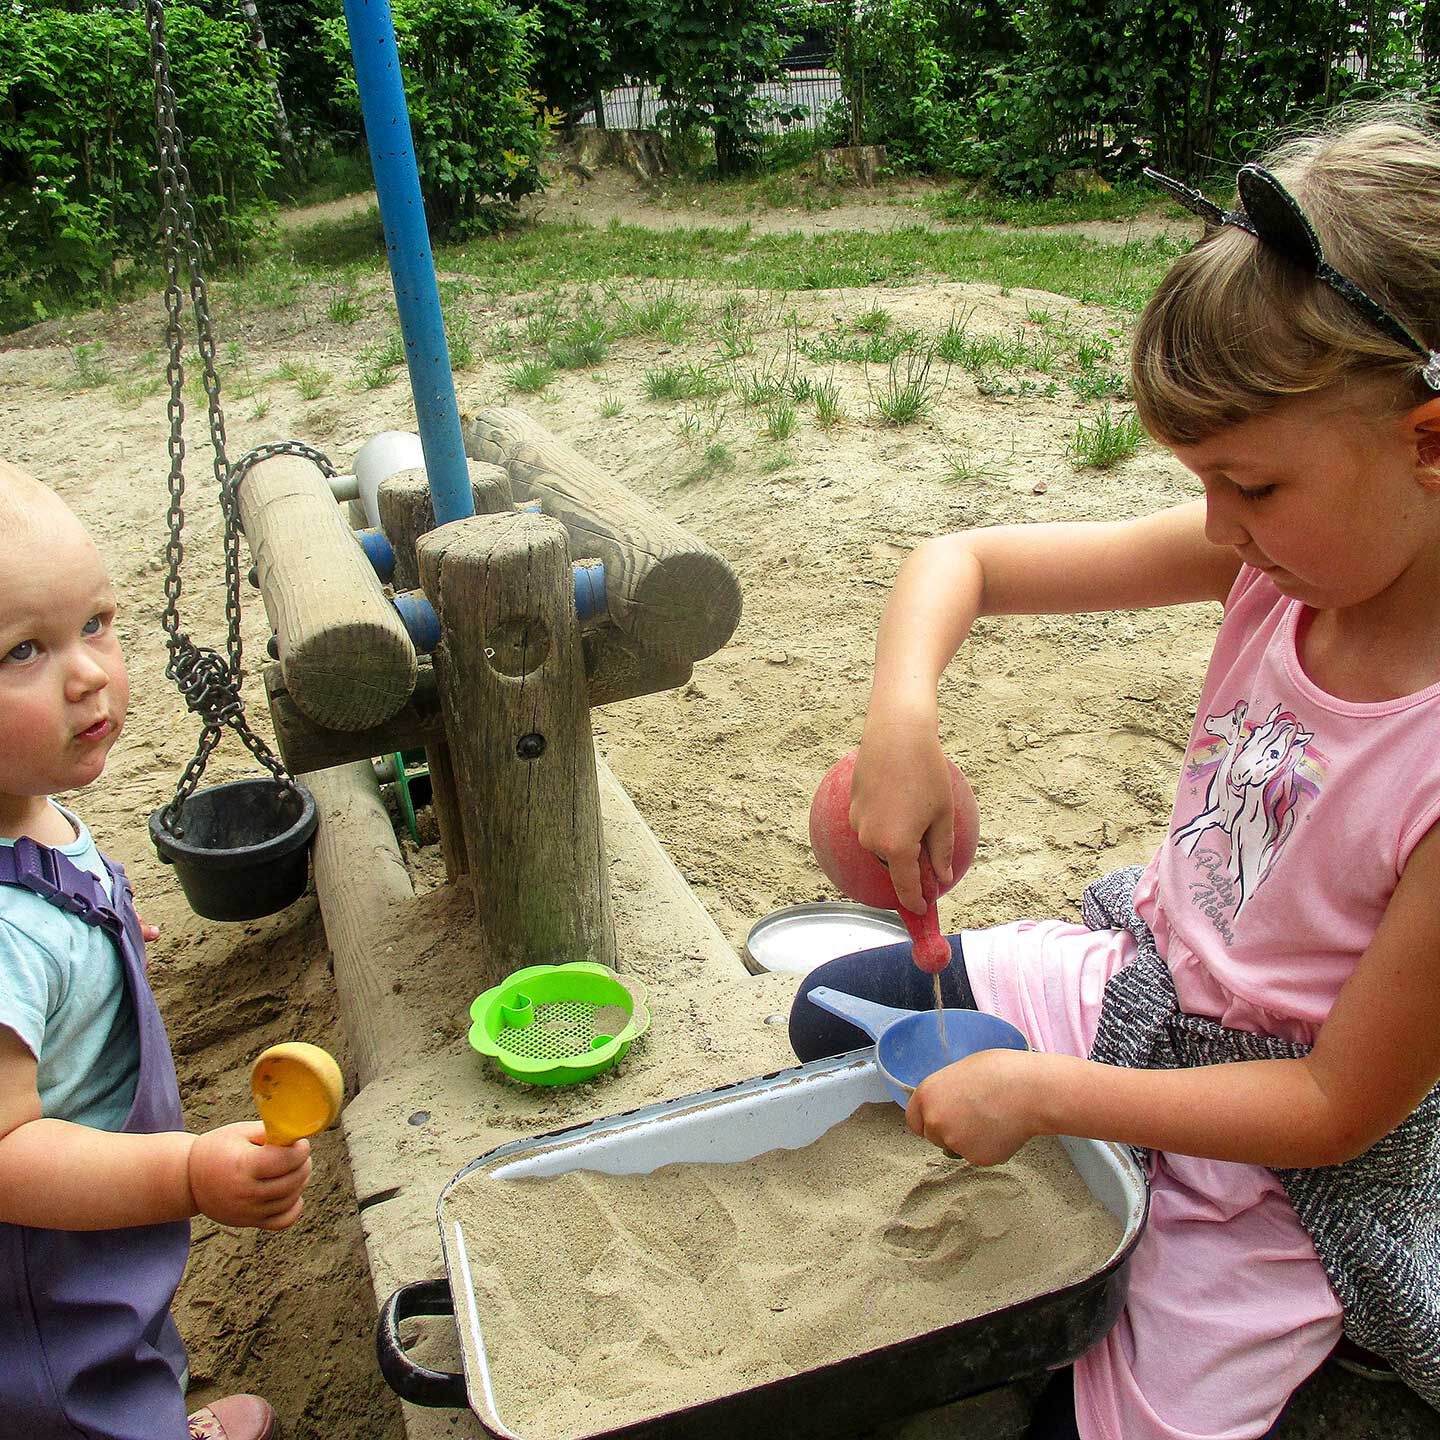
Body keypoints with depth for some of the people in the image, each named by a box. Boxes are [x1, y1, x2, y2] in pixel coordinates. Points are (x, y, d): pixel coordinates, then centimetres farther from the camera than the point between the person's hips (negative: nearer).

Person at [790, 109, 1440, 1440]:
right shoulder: (1286, 553, -17)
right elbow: (962, 561, -12)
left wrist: (1043, 1095, -26)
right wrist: (903, 717, -31)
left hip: (1290, 1158, -5)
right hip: (1139, 984, 6)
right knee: (834, 1017, 12)